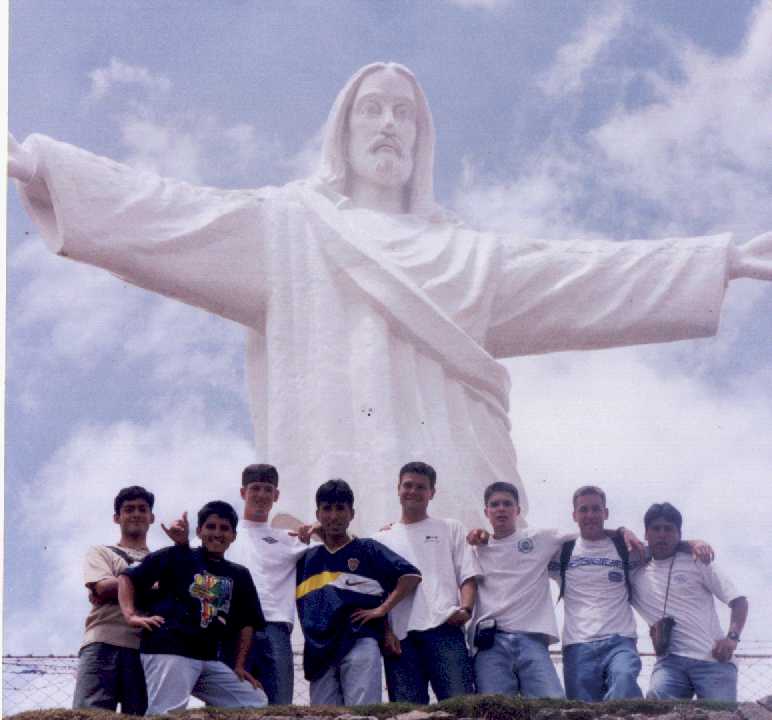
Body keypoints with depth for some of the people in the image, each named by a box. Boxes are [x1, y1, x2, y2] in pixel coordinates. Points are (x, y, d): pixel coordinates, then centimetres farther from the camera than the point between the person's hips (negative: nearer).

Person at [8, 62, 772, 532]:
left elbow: (582, 276, 21)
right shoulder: (287, 231, 19)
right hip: (341, 497, -2)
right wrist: (38, 163, -2)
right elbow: (167, 213, 9)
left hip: (454, 499, 3)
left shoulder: (469, 255, 26)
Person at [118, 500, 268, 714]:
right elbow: (128, 577, 6)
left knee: (258, 704, 0)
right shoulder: (178, 556, 8)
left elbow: (247, 622, 22)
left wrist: (239, 665, 11)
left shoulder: (239, 575, 22)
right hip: (168, 650, -6)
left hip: (210, 659, 6)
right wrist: (131, 615, -9)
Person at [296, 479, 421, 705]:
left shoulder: (367, 550, 11)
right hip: (319, 650, 4)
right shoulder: (307, 558, 21)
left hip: (359, 643, -4)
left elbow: (411, 575, 4)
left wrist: (382, 609, -4)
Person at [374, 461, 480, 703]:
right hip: (400, 636, 2)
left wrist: (465, 608, -9)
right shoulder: (383, 539, 22)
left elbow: (468, 576, 11)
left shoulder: (451, 529, 20)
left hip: (443, 628, -1)